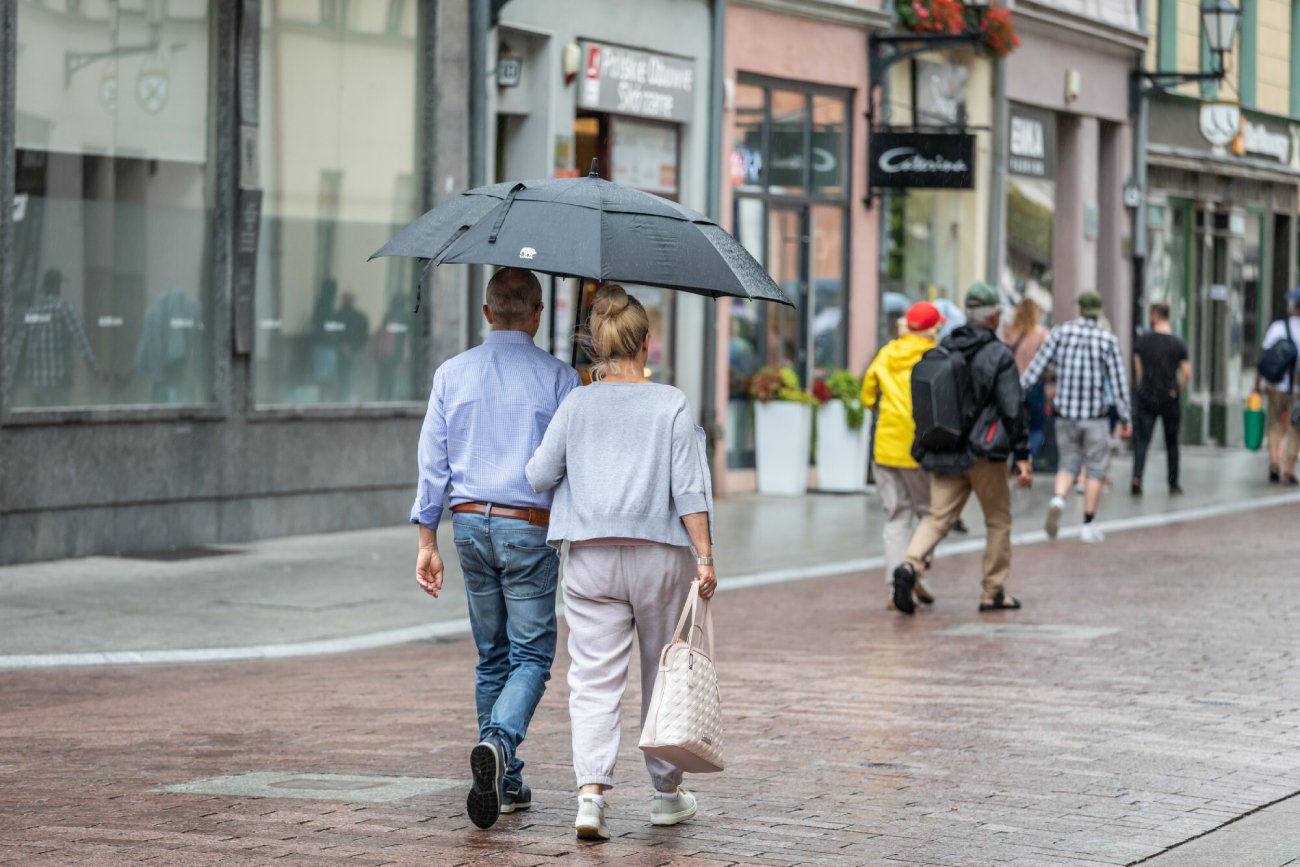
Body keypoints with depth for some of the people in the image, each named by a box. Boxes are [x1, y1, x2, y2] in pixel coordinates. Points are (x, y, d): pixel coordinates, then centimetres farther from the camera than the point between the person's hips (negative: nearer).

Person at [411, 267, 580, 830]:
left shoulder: (452, 373, 5)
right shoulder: (557, 377, -4)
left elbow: (432, 463, 4)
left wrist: (428, 540, 8)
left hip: (469, 523, 4)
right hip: (529, 528, -4)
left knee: (492, 656, 14)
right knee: (531, 655, -1)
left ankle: (506, 783, 17)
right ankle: (498, 742, -28)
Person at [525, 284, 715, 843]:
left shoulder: (577, 405, 0)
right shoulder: (671, 405, -3)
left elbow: (539, 476, 4)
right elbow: (690, 489, -8)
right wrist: (704, 557, -6)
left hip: (590, 559, 1)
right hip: (661, 555, 0)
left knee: (594, 680, -1)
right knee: (664, 674, 14)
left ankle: (591, 790, -19)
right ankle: (668, 792, 24)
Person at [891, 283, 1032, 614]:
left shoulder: (942, 350, 7)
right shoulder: (999, 355, -9)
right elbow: (1011, 410, -14)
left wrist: (923, 449, 18)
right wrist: (1022, 455, -10)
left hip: (944, 451, 4)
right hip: (984, 454, -4)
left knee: (938, 517, 4)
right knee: (998, 520, 11)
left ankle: (910, 564, -23)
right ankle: (993, 593, 15)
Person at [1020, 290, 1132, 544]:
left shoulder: (1060, 333, -2)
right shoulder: (1108, 340, -6)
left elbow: (1036, 367, -2)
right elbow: (1118, 381, -7)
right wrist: (1125, 418, 0)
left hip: (1065, 413, 2)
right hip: (1095, 415, -2)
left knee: (1068, 463, 16)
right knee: (1096, 469, 9)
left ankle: (1058, 500, -12)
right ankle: (1088, 526, 9)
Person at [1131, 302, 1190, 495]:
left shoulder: (1142, 341, 0)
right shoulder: (1178, 343, -4)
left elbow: (1137, 370, 7)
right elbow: (1186, 373, -5)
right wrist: (1178, 390, 11)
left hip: (1147, 397, 0)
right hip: (1170, 398, 0)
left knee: (1142, 438, -1)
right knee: (1171, 442, 12)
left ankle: (1137, 477, -22)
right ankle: (1173, 484, 18)